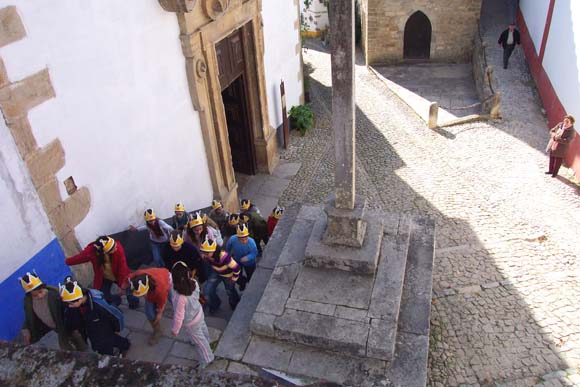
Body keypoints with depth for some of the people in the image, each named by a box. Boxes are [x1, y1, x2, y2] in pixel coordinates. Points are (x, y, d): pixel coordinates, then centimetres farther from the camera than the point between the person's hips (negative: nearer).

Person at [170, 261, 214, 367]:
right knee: (202, 328, 37)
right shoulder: (194, 282, -28)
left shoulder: (180, 297, -45)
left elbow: (179, 316, -29)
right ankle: (206, 340, 68)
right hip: (199, 312, 6)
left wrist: (175, 330, -11)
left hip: (191, 322, -5)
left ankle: (207, 359, 47)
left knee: (199, 340, 22)